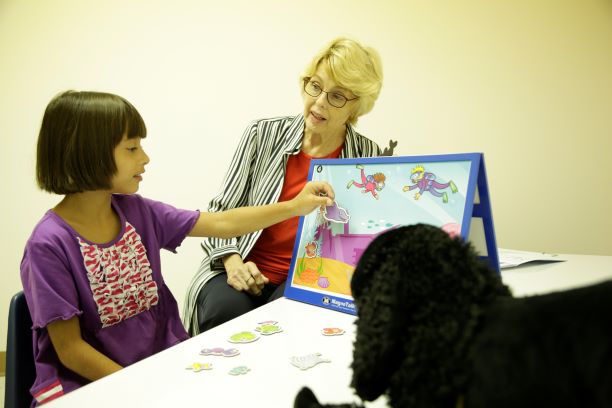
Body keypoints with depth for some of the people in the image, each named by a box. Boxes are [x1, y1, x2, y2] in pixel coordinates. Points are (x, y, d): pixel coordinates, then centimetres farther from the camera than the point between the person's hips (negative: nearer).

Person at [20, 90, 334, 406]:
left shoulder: (136, 211, -4)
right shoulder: (51, 244, -18)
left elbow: (221, 224, 0)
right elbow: (69, 349, -14)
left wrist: (295, 206, -1)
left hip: (160, 361, 4)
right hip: (85, 382, -4)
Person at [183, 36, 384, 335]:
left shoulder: (368, 158, 0)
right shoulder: (263, 134, 0)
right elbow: (221, 213, 3)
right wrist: (233, 262, -15)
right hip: (243, 272, 1)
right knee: (226, 309, -29)